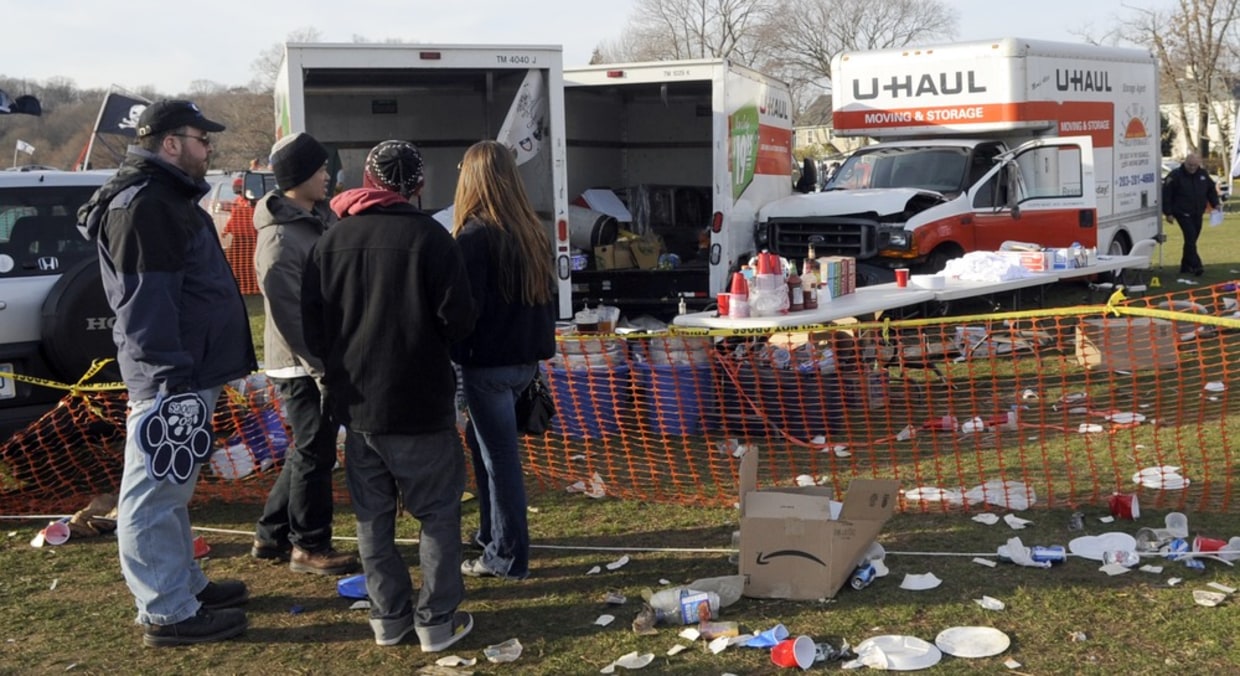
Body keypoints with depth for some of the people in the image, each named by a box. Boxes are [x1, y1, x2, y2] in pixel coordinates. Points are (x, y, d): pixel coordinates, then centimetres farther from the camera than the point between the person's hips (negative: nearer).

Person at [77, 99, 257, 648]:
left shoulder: (168, 198, 18)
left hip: (189, 372, 12)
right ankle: (168, 613, 3)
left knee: (170, 490, 20)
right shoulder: (143, 205, -17)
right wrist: (170, 376, -26)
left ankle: (185, 584, 32)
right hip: (170, 379, -12)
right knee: (154, 495, -3)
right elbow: (145, 302, -23)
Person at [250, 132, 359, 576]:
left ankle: (272, 535, 30)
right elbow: (289, 315, -22)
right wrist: (320, 368, -21)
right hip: (302, 367, -9)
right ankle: (309, 547, 16)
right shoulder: (279, 239, -19)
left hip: (328, 359, 9)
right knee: (315, 455, 1)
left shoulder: (323, 218, 9)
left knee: (311, 451, 17)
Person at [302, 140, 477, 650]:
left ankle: (388, 617, 20)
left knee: (372, 516, 14)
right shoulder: (429, 236, -12)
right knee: (438, 512, 7)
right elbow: (458, 318, -13)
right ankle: (437, 621, 9)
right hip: (421, 403, -4)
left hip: (356, 402, 4)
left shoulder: (332, 240, 2)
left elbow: (312, 325, 4)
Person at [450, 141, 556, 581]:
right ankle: (492, 533, 32)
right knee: (485, 442, 23)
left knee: (499, 454, 0)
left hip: (488, 362, -8)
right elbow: (545, 296, 13)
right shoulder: (532, 231, 7)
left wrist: (454, 358, -8)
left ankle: (507, 557, 9)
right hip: (525, 358, 8)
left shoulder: (473, 236, -15)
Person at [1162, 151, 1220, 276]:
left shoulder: (1203, 175, 8)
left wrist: (1215, 204, 9)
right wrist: (1168, 213, -13)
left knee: (1192, 239, 10)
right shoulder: (1175, 175, -11)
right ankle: (1196, 265, -21)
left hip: (1197, 214, 6)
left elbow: (1211, 190, 21)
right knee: (1190, 236, -18)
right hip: (1182, 213, -6)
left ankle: (1186, 266, 20)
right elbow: (1166, 195, -11)